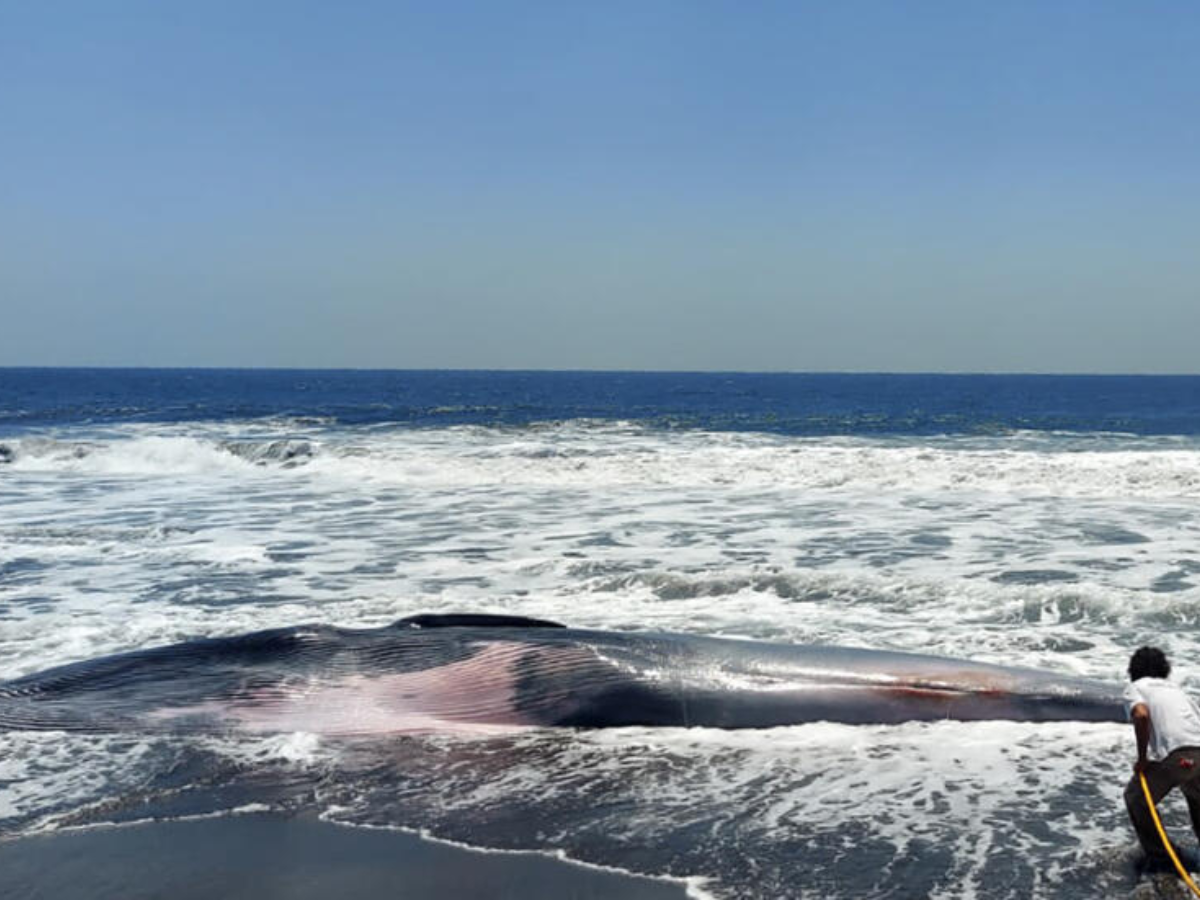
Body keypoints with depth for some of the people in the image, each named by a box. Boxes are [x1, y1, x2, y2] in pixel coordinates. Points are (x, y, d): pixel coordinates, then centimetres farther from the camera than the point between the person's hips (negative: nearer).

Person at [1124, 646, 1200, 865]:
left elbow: (1141, 715, -9)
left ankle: (1159, 857, 20)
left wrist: (1142, 759, -1)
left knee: (1136, 800, 19)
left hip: (1171, 755, -5)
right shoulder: (1175, 687, 31)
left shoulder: (1135, 687, 13)